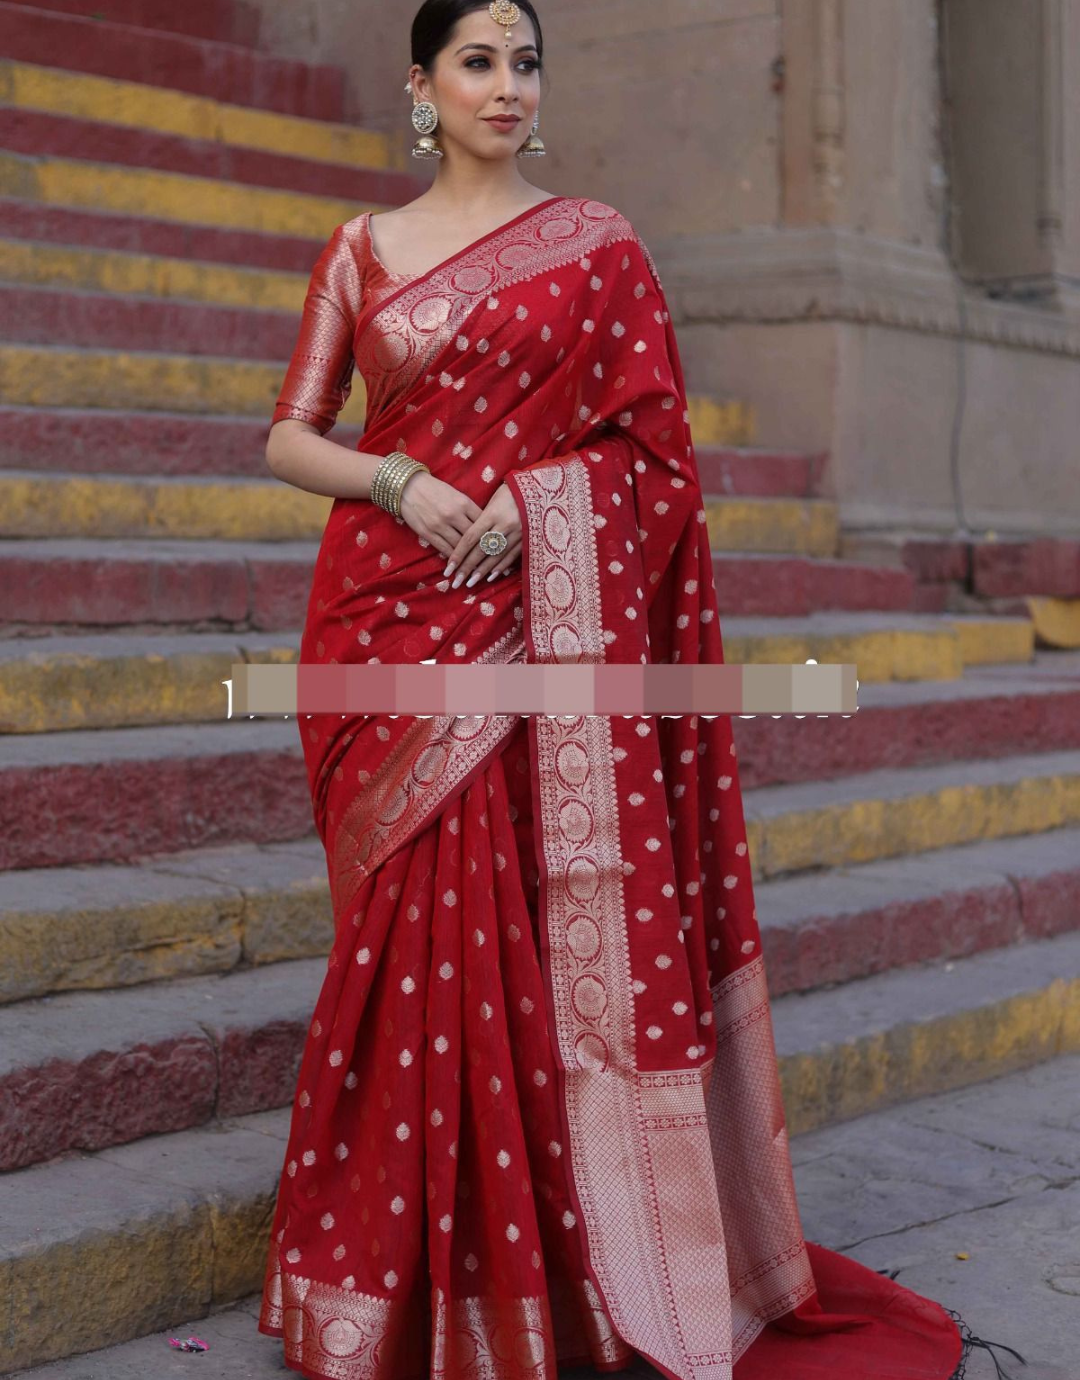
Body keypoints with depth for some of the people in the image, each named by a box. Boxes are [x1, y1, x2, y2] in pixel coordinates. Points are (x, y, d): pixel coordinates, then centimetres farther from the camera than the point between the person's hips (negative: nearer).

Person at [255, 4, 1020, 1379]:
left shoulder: (596, 243, 7)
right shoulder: (363, 249, 12)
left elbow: (654, 441, 5)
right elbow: (290, 438, 9)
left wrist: (526, 500, -9)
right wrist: (397, 480, -8)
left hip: (551, 622, -1)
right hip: (395, 619, 2)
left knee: (551, 926, -5)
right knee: (415, 928, 1)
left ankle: (577, 1248, 6)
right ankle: (415, 1265, 12)